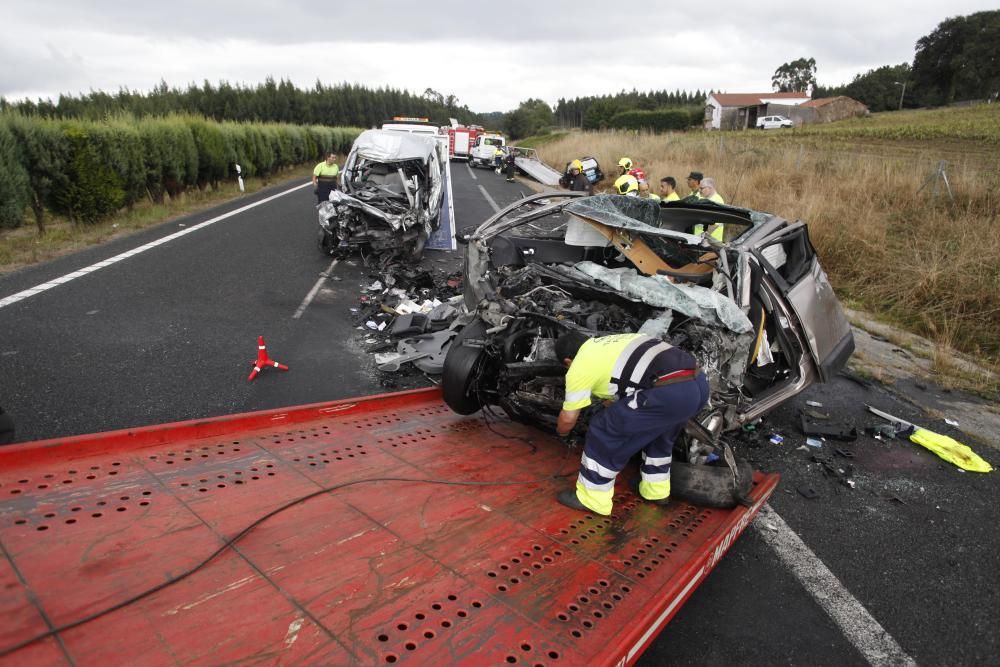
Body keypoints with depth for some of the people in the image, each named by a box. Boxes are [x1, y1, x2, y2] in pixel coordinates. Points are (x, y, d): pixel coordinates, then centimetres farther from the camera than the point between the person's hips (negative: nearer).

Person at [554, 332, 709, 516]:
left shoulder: (579, 366, 10)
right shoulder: (609, 344, 32)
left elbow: (568, 419, 19)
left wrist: (562, 431, 39)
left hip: (668, 392, -9)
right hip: (698, 383, 9)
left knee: (604, 431, 8)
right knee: (656, 428, 35)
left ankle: (591, 498, 20)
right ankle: (656, 489, 45)